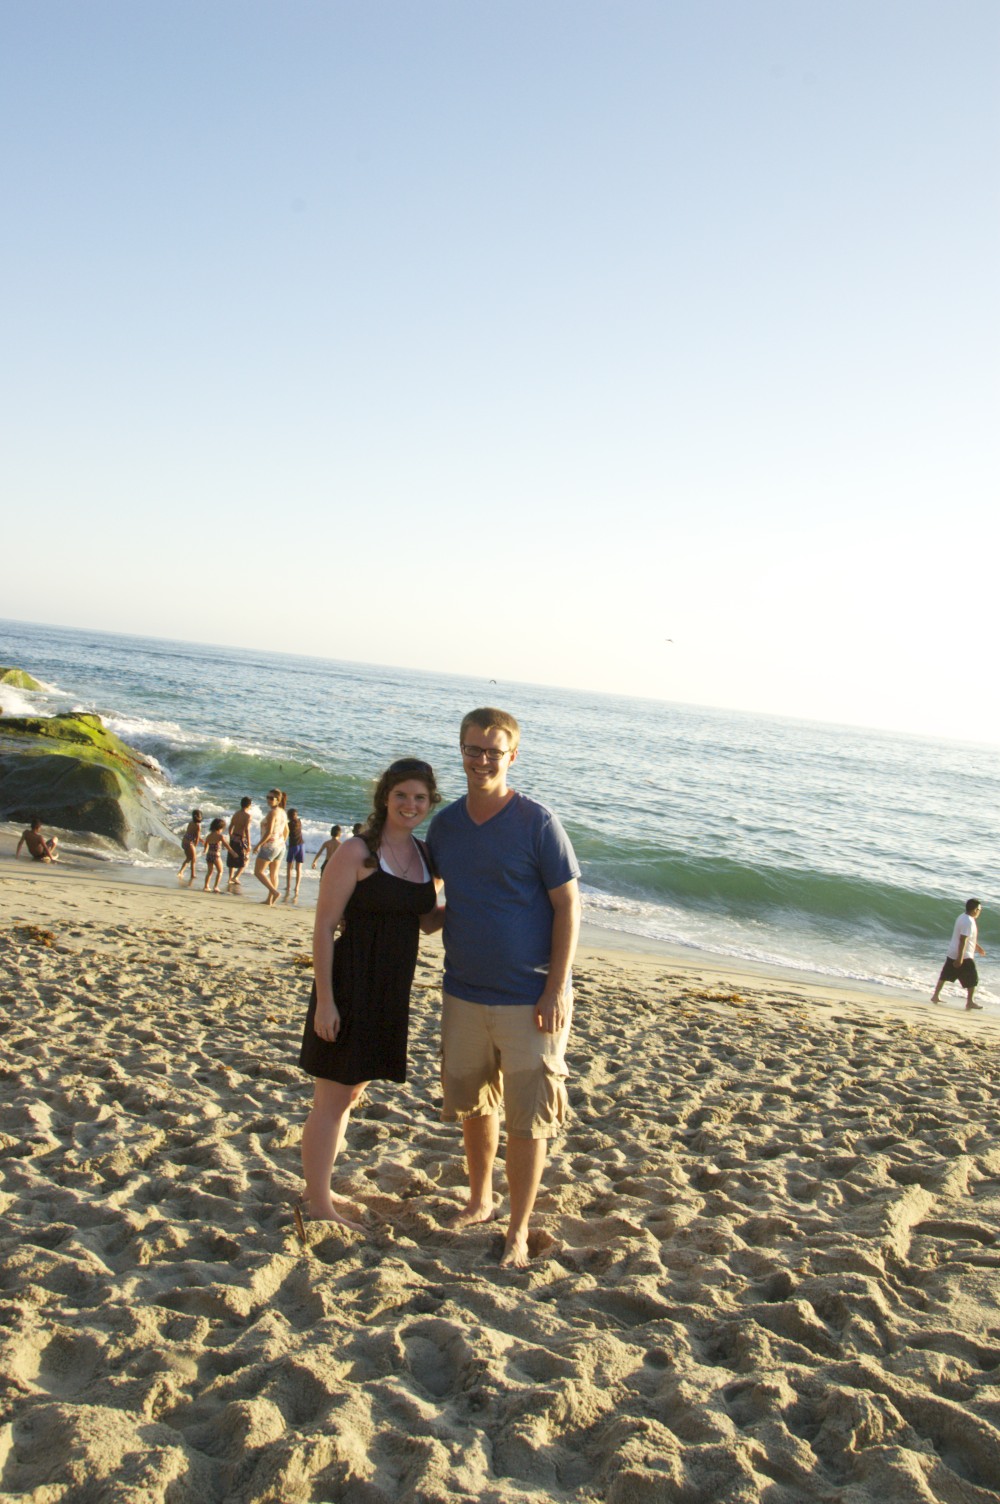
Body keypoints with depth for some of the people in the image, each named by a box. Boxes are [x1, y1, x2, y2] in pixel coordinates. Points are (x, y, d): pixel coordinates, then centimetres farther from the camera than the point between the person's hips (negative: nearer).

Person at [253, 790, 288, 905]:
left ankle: (275, 892, -15)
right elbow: (286, 831, 18)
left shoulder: (272, 813, -18)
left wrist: (258, 845, -15)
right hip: (280, 846, 9)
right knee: (273, 874, 11)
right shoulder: (283, 812, 8)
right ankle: (269, 900, 14)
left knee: (258, 872, -2)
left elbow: (269, 832, -23)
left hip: (269, 845, -9)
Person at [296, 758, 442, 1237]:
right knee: (333, 1098, 1)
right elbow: (324, 925, -14)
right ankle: (317, 1206, 13)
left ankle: (316, 1194, 32)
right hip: (350, 983, -8)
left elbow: (426, 921, 14)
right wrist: (324, 999, -17)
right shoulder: (357, 851, -13)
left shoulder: (422, 854, 8)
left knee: (351, 1093, 18)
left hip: (391, 990, 8)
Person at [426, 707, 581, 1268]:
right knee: (474, 1104, 17)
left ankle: (518, 1230, 16)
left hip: (528, 1001, -5)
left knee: (527, 1119, 1)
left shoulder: (537, 822, -11)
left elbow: (568, 906, -11)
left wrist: (556, 990, -15)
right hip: (464, 994, 5)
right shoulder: (445, 824, 4)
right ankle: (480, 1201, 38)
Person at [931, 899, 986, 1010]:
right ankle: (970, 1002, 14)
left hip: (952, 954, 9)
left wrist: (977, 947, 31)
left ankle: (936, 996, 15)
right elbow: (963, 940, -26)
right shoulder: (968, 922, -22)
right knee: (973, 979, 6)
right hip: (964, 956, -9)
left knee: (945, 975, 13)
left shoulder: (962, 917, 8)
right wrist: (960, 958, -26)